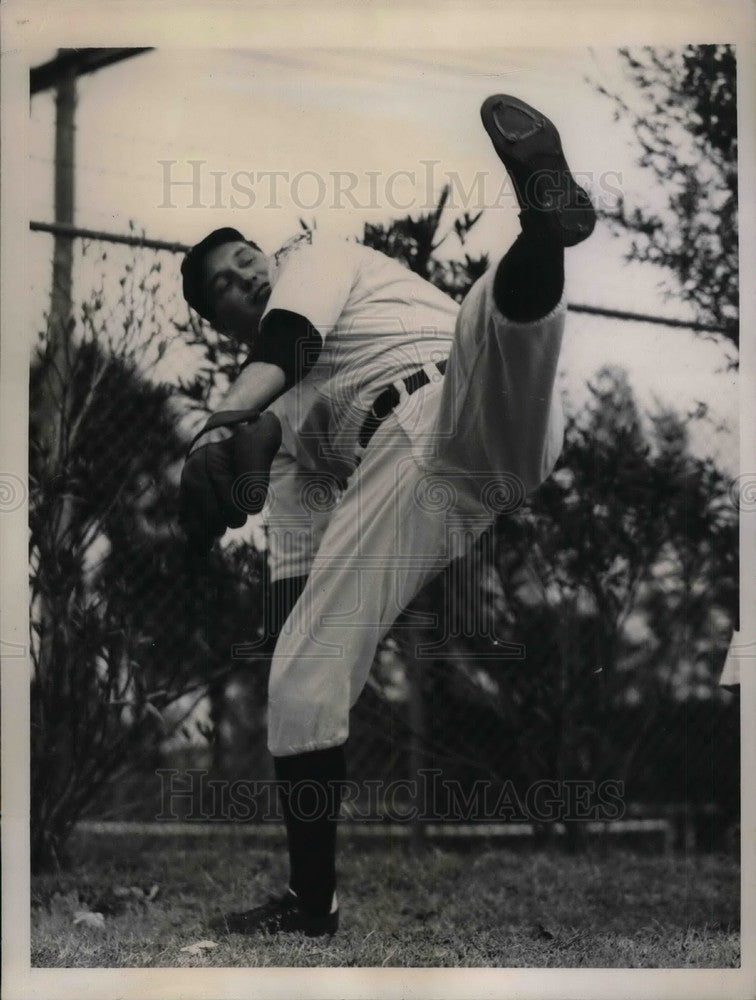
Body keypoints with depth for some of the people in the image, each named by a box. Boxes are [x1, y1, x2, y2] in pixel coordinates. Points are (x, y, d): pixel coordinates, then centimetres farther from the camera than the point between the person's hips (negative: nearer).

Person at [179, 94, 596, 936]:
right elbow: (296, 553, 28)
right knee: (302, 683, -2)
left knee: (498, 311, -36)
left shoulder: (313, 258, 24)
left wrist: (223, 420, -20)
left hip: (465, 419, -5)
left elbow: (290, 337, -1)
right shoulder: (275, 419, 35)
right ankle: (312, 901, 8)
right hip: (393, 476, 5)